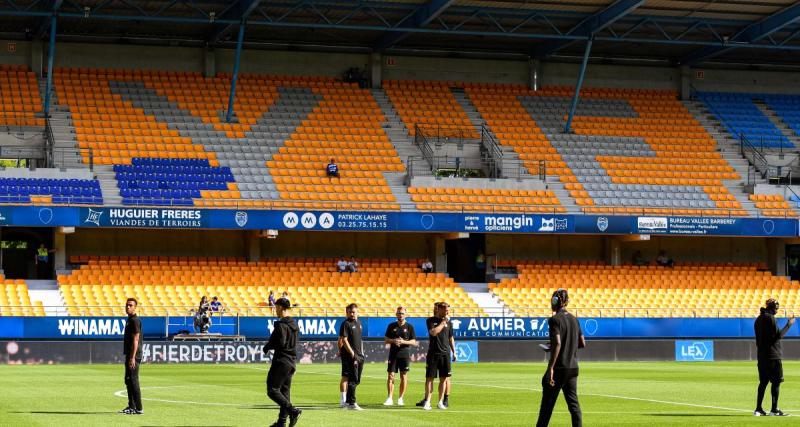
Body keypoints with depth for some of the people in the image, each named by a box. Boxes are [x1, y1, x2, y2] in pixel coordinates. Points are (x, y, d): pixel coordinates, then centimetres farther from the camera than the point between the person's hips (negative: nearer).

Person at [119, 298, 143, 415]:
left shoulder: (135, 320, -13)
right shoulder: (129, 320, 17)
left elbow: (135, 340, -19)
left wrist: (132, 358, -24)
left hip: (134, 356, -10)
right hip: (129, 355, 10)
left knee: (133, 381, -11)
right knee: (128, 381, 15)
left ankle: (139, 408, -11)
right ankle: (131, 406, 22)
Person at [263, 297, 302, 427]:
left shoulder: (281, 325, -15)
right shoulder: (295, 325, 13)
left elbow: (279, 342, -22)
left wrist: (267, 347, -4)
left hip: (281, 361, -9)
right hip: (292, 361, 9)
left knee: (272, 390, -5)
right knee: (285, 391, 11)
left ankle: (293, 410, -18)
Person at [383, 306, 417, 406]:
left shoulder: (409, 326, 3)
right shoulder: (391, 326, 8)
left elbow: (414, 342, 1)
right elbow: (386, 339, 10)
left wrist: (403, 341, -15)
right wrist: (393, 341, -11)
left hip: (405, 355, -1)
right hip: (393, 354, 1)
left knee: (403, 376, 2)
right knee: (391, 376, -4)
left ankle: (400, 398, 10)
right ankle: (390, 398, -1)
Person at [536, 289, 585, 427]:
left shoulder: (555, 320, -12)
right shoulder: (574, 319, 10)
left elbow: (557, 343, -22)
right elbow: (582, 343, 14)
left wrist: (550, 367, -23)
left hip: (559, 368, -6)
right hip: (573, 368, 6)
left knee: (547, 405, 2)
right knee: (574, 404, 6)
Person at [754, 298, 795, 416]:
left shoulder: (758, 319, 17)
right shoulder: (770, 318, -10)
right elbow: (778, 335, -16)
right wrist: (788, 325, -10)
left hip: (761, 356, 8)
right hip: (773, 356, -8)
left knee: (763, 382, 10)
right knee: (776, 381, -4)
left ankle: (758, 409, 7)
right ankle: (774, 409, -6)